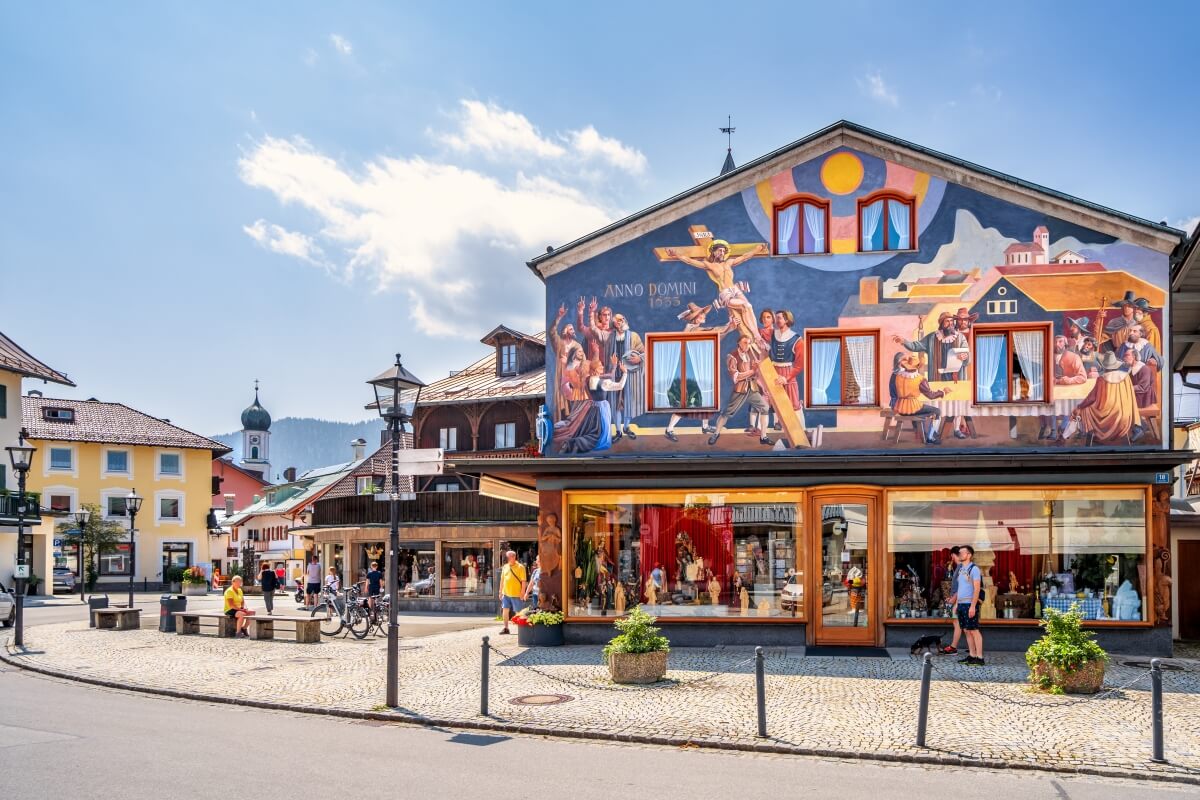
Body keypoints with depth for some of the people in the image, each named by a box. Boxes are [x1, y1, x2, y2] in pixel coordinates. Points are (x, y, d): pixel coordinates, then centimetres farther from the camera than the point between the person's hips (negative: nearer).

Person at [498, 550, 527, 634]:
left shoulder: (520, 567, -8)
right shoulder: (505, 567, 10)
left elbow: (523, 581, -9)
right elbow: (502, 580, 16)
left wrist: (522, 592, -13)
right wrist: (501, 591, 15)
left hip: (516, 594, -5)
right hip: (506, 593, 5)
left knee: (518, 612, 2)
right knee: (505, 610, 7)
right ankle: (506, 628, 16)